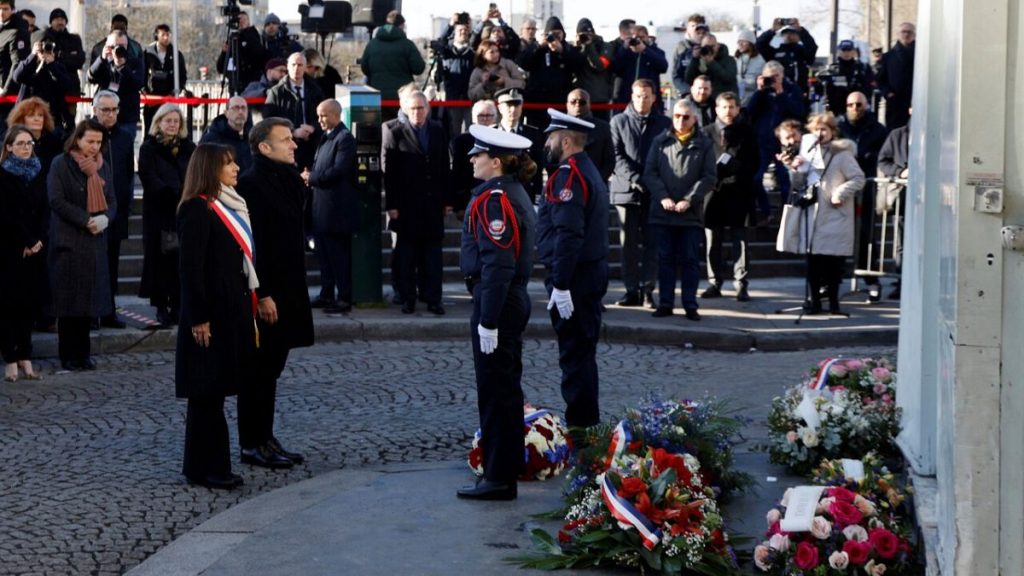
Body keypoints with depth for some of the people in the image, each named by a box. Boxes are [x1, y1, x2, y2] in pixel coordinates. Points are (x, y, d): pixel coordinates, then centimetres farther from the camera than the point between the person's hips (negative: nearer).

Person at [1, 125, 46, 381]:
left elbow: (45, 210, 7)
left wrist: (39, 241, -6)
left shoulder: (39, 173, 11)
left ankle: (24, 357, 9)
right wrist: (26, 242, -12)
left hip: (35, 250, 5)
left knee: (30, 303, 4)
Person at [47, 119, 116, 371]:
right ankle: (68, 356, 2)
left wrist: (105, 218, -10)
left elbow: (112, 200, 11)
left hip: (95, 241, 5)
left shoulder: (102, 166, 13)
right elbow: (57, 200, -12)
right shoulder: (61, 164, -4)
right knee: (69, 300, -3)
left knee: (89, 299, 5)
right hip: (68, 240, -5)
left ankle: (83, 353, 13)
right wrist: (86, 220, -17)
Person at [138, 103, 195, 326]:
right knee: (161, 257, -2)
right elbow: (150, 179, -8)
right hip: (159, 211, -3)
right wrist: (176, 194, -17)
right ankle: (161, 306, 3)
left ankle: (177, 305, 4)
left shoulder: (188, 147, 13)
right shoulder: (149, 148, 3)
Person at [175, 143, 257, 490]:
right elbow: (191, 268, -17)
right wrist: (199, 319, -20)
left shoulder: (229, 207, 15)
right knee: (206, 392, -2)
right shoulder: (196, 210, -13)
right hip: (211, 314, -9)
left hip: (232, 311, 9)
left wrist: (247, 313, 16)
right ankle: (203, 468, 4)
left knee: (216, 390, 12)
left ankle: (214, 466, 18)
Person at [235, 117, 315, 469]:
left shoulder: (289, 180, 13)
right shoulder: (251, 184, -14)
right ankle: (252, 445, 7)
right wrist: (262, 295, -21)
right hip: (265, 294, -9)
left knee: (270, 370, 14)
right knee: (259, 371, -1)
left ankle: (265, 438, 22)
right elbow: (250, 245, -19)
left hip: (287, 290, 9)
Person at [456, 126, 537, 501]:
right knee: (506, 389, 17)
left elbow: (497, 265, -23)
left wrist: (488, 321, -22)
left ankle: (499, 480, 2)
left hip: (495, 302, -10)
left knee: (495, 391, -4)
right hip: (515, 300, 10)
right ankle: (508, 466, 27)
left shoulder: (494, 199, -18)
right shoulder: (515, 193, 13)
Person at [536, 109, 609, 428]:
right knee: (583, 350, 17)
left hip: (573, 278, -10)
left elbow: (568, 234, -25)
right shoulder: (589, 171, 16)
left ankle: (579, 422, 0)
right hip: (593, 272, 10)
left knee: (574, 352, -5)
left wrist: (560, 285, -25)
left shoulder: (568, 176, -17)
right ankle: (587, 419, 25)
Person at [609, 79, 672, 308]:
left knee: (651, 242, -1)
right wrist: (635, 179, -12)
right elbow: (617, 155, 0)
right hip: (626, 190, 0)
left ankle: (648, 289, 4)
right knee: (629, 243, 2)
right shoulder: (619, 122, 8)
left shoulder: (665, 124, 9)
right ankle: (632, 290, 6)